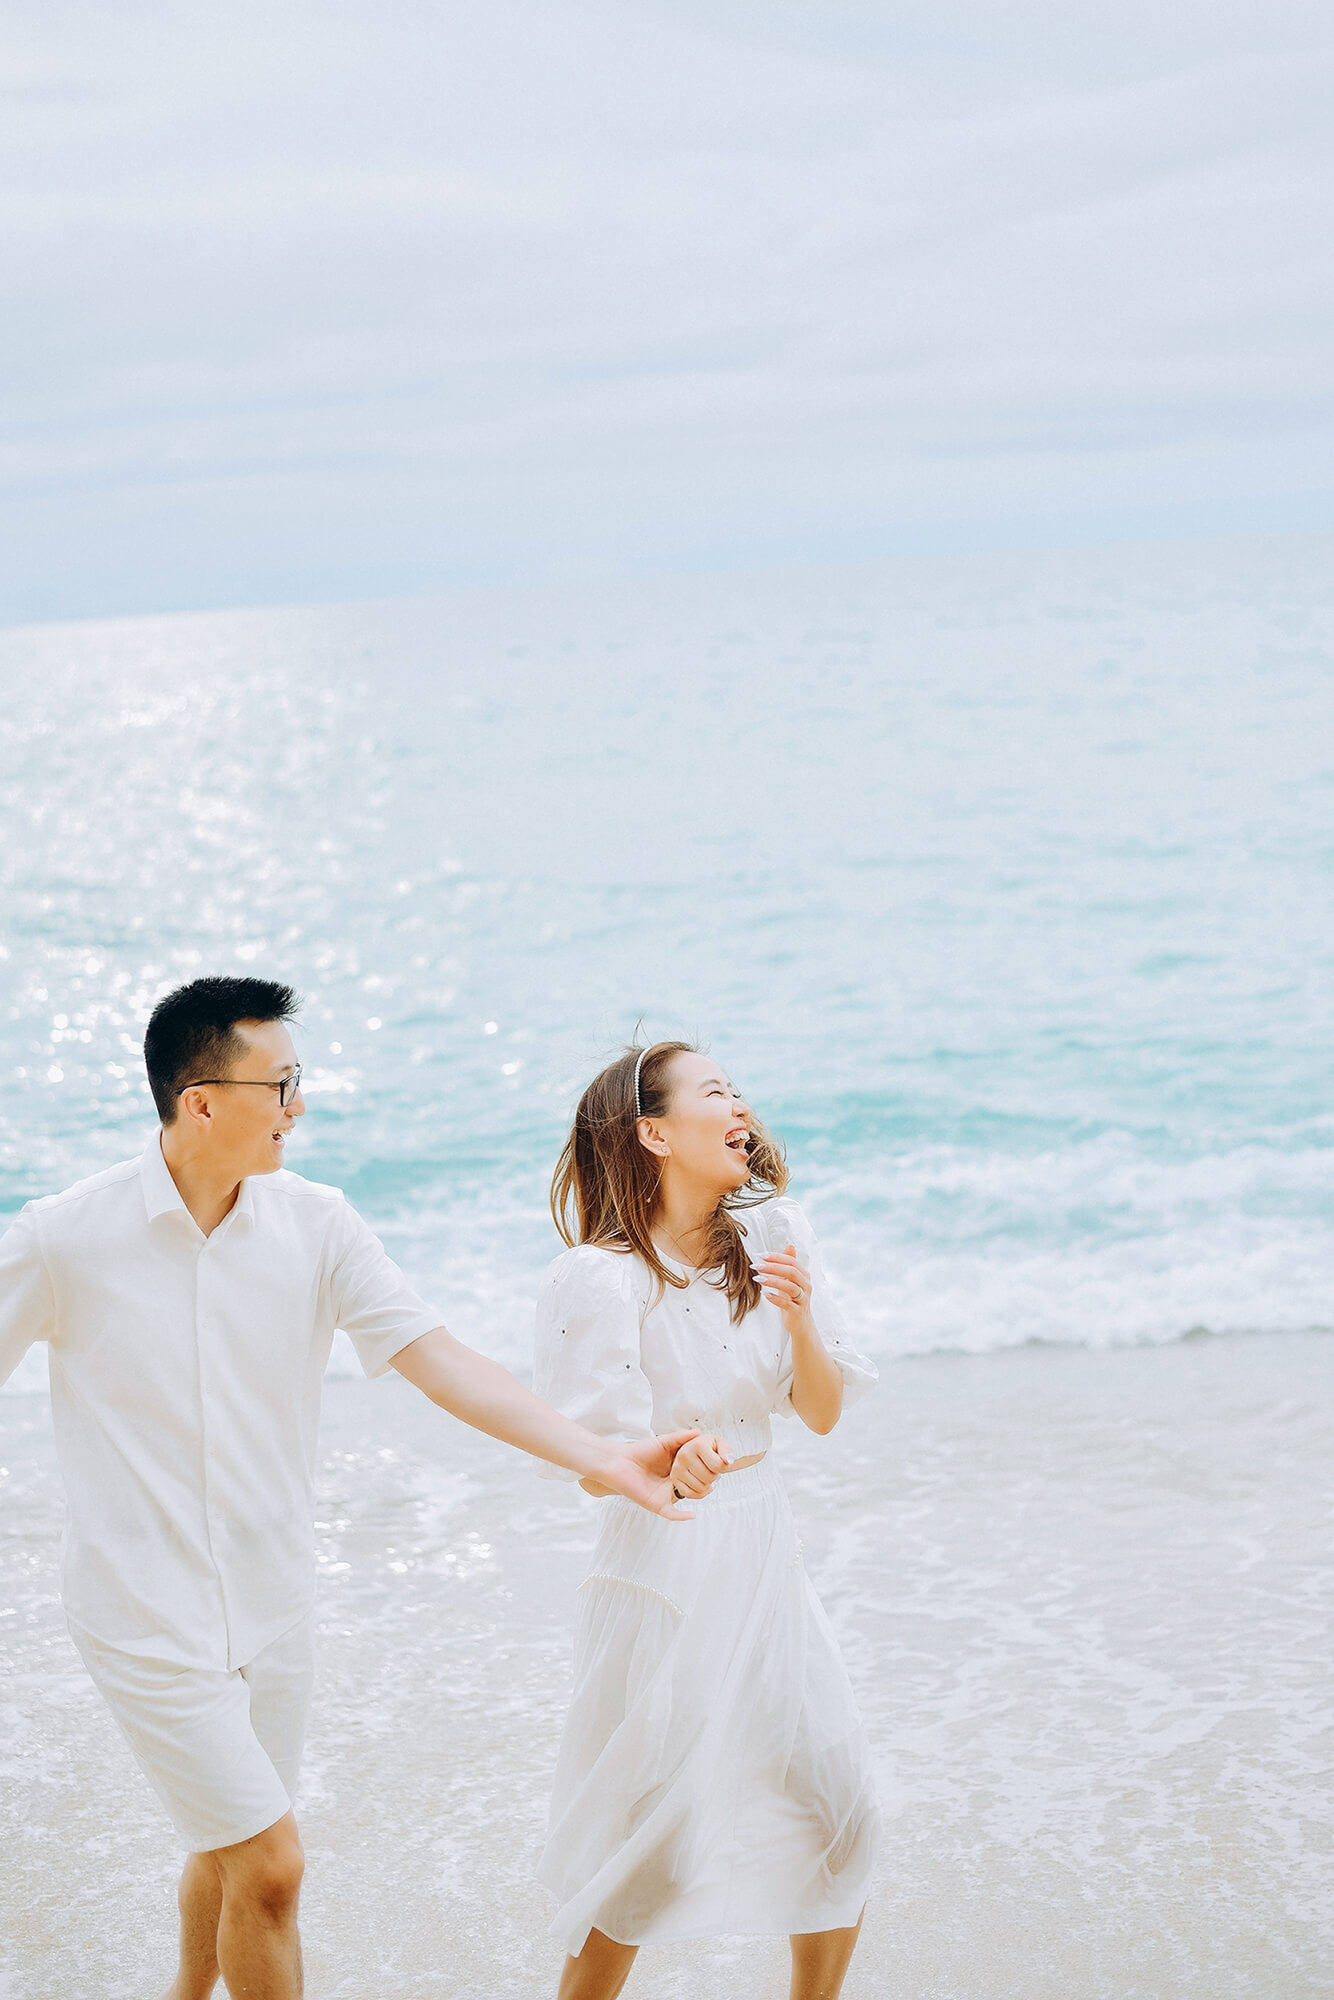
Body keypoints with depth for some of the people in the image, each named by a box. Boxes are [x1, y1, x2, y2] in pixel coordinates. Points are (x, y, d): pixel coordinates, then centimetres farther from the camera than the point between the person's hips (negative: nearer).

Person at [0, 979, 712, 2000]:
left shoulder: (315, 1225, -5)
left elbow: (438, 1359, -9)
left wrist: (600, 1455, -18)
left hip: (273, 1601, 4)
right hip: (148, 1611, -4)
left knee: (228, 1848, 20)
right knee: (270, 1864, -7)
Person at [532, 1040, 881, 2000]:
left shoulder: (772, 1235, 3)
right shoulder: (602, 1277, -15)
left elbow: (824, 1414, 4)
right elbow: (598, 1463, -16)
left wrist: (801, 1323, -15)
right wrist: (676, 1458, -38)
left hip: (766, 1558, 6)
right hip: (667, 1569, -6)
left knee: (840, 1810, 8)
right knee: (653, 1840, -1)